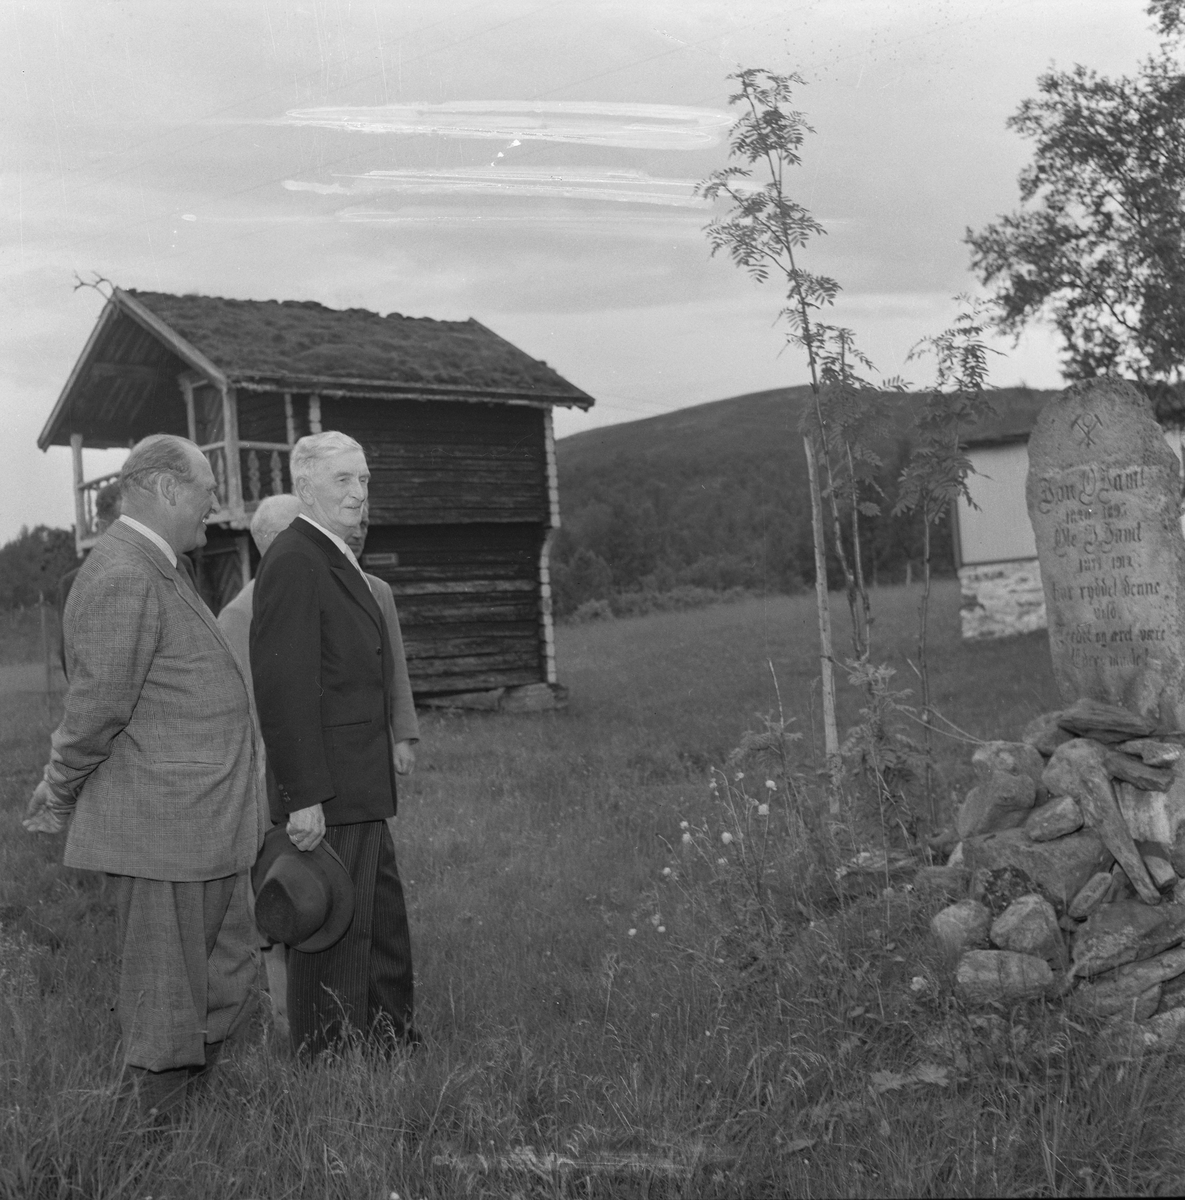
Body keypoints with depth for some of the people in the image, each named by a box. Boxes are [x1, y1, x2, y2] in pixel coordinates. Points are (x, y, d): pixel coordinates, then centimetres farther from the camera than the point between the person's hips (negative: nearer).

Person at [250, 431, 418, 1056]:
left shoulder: (337, 558, 15)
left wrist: (390, 739, 19)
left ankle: (394, 1044, 35)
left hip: (360, 786, 11)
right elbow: (284, 688, -23)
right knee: (333, 930, 0)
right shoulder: (293, 561, -17)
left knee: (383, 916, 20)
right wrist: (304, 797, -25)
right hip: (325, 794, -11)